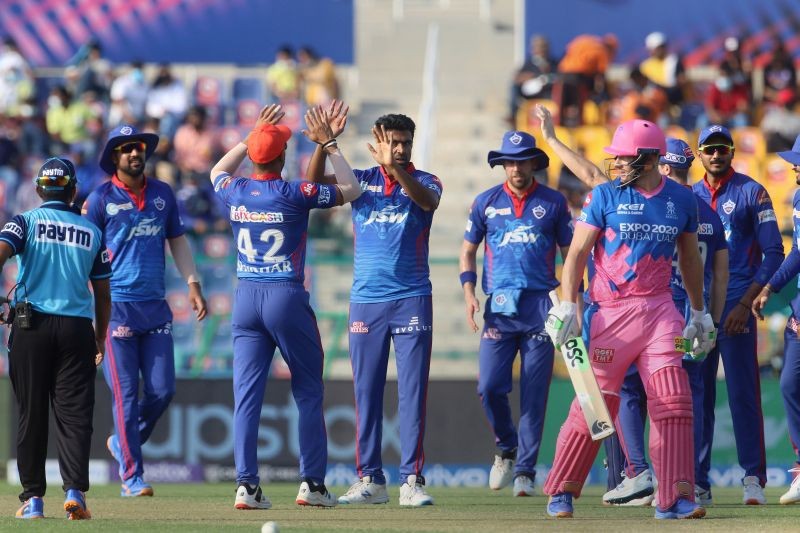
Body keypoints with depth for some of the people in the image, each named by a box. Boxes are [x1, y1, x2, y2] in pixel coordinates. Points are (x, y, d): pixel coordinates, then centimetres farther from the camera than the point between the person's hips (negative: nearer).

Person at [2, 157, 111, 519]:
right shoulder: (91, 232, 11)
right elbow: (103, 293, 14)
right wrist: (100, 339, 23)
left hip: (31, 326, -1)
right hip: (77, 327, 1)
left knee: (31, 413, 5)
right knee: (74, 413, 1)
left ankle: (33, 498, 5)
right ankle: (75, 490, -14)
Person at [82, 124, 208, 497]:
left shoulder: (163, 194, 11)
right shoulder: (101, 199, -1)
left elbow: (177, 241, 19)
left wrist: (193, 285, 8)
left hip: (156, 306, 4)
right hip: (118, 307, -4)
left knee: (162, 390, 1)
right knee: (126, 394, -5)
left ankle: (123, 443, 25)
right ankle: (131, 475, 1)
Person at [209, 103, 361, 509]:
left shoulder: (234, 192, 1)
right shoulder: (295, 195, -11)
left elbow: (218, 171, 27)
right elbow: (351, 190, 2)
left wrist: (253, 135, 26)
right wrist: (328, 144, 7)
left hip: (245, 298, 3)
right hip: (288, 297, -3)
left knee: (247, 394, 1)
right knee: (308, 392, 8)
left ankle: (246, 485, -6)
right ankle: (312, 483, 6)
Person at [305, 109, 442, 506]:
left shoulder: (423, 182, 4)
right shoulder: (361, 181, 8)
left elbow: (428, 200, -20)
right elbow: (315, 182, -6)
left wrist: (396, 169, -36)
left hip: (412, 300, -2)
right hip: (366, 301, 2)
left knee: (412, 391, -6)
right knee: (366, 393, 4)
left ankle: (412, 479, -7)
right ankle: (370, 479, 9)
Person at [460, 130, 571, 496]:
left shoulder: (554, 203, 7)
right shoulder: (486, 202, 10)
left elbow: (570, 252, 10)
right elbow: (468, 250, 15)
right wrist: (469, 293, 1)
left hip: (541, 306, -1)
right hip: (499, 306, 1)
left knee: (534, 394, -2)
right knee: (489, 387, -8)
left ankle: (525, 471, 4)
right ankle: (506, 450, 17)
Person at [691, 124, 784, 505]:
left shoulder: (751, 193, 0)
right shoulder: (689, 198, 13)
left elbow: (773, 253, -4)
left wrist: (745, 304, -12)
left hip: (736, 306, -4)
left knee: (743, 394, -8)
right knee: (696, 395, 4)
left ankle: (753, 478, -5)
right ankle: (697, 482, 7)